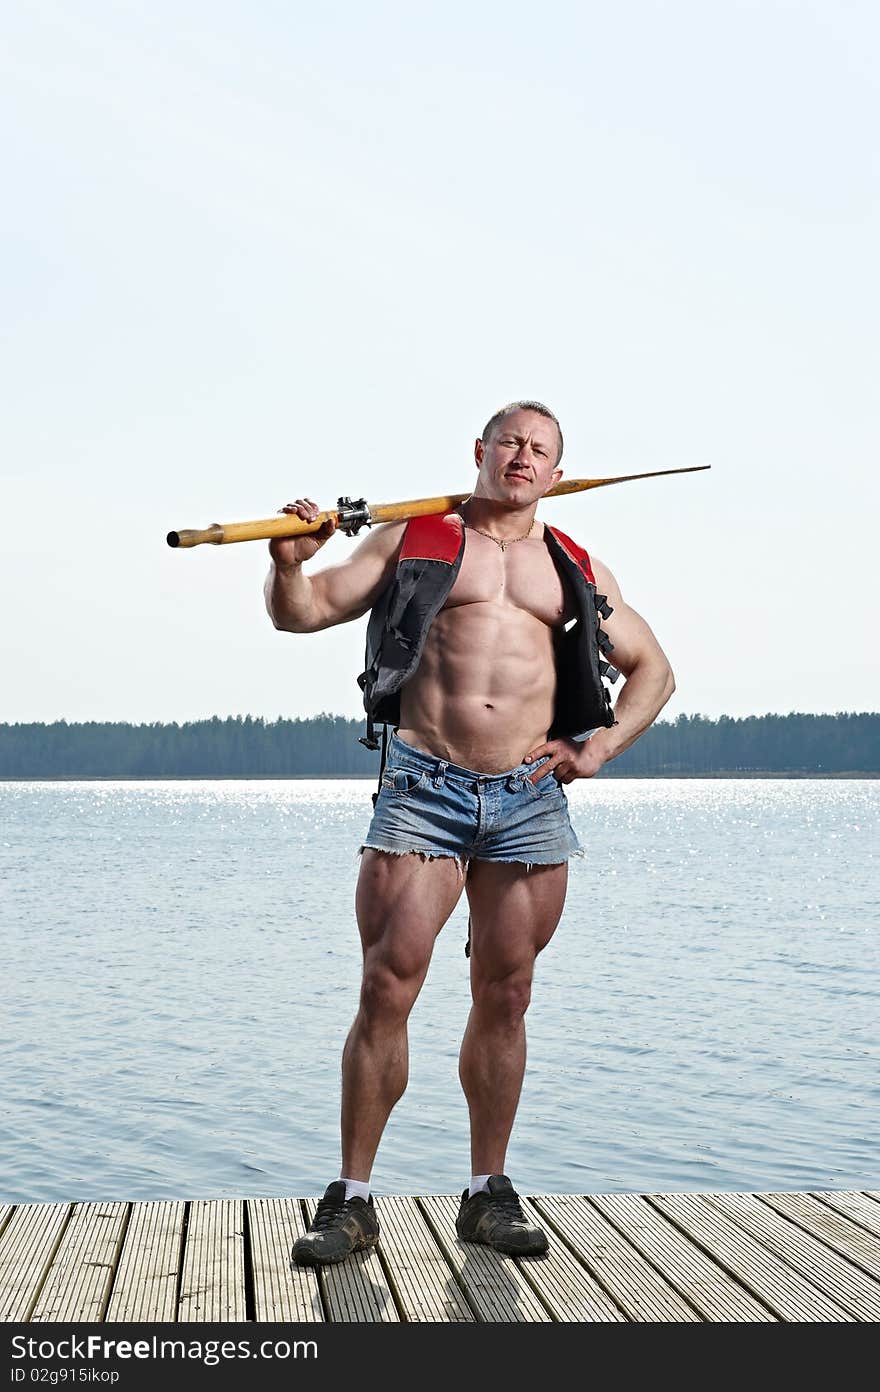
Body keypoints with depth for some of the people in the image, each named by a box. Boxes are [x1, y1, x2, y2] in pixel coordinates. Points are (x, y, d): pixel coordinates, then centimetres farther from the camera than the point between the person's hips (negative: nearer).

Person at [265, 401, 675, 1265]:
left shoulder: (577, 569, 17)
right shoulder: (412, 539, 11)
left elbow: (652, 669, 22)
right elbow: (303, 611, 6)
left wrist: (602, 746, 7)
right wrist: (289, 562, -16)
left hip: (531, 803, 3)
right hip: (422, 789, -2)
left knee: (504, 997, 6)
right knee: (387, 990, -7)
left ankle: (488, 1194, 17)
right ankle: (352, 1200, 1)